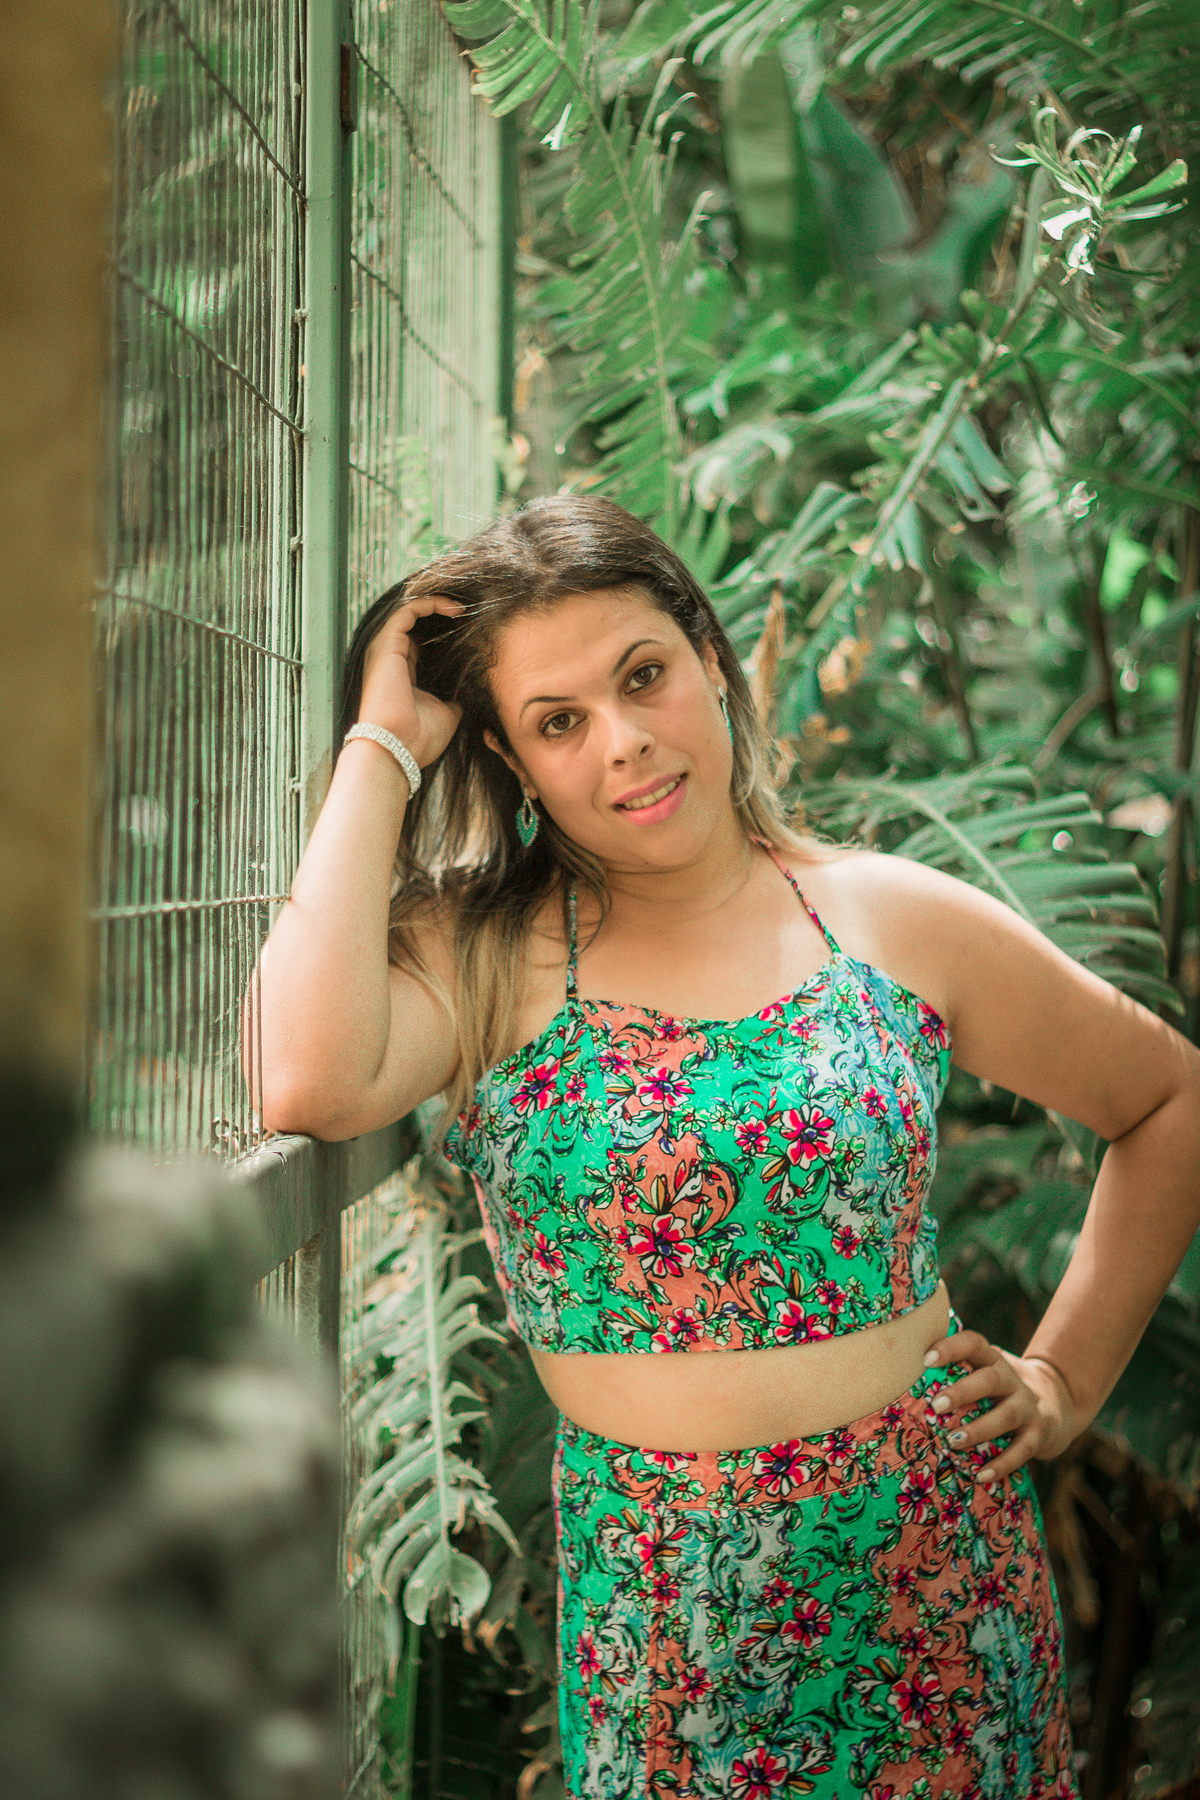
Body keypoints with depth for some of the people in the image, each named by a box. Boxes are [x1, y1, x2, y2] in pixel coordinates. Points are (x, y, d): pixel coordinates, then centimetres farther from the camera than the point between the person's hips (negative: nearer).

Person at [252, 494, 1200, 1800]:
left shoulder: (900, 924, -2)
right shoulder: (482, 958, -7)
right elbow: (310, 1085, -31)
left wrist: (1071, 1372, 5)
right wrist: (382, 748, -20)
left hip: (930, 1567, 1)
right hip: (650, 1594, -1)